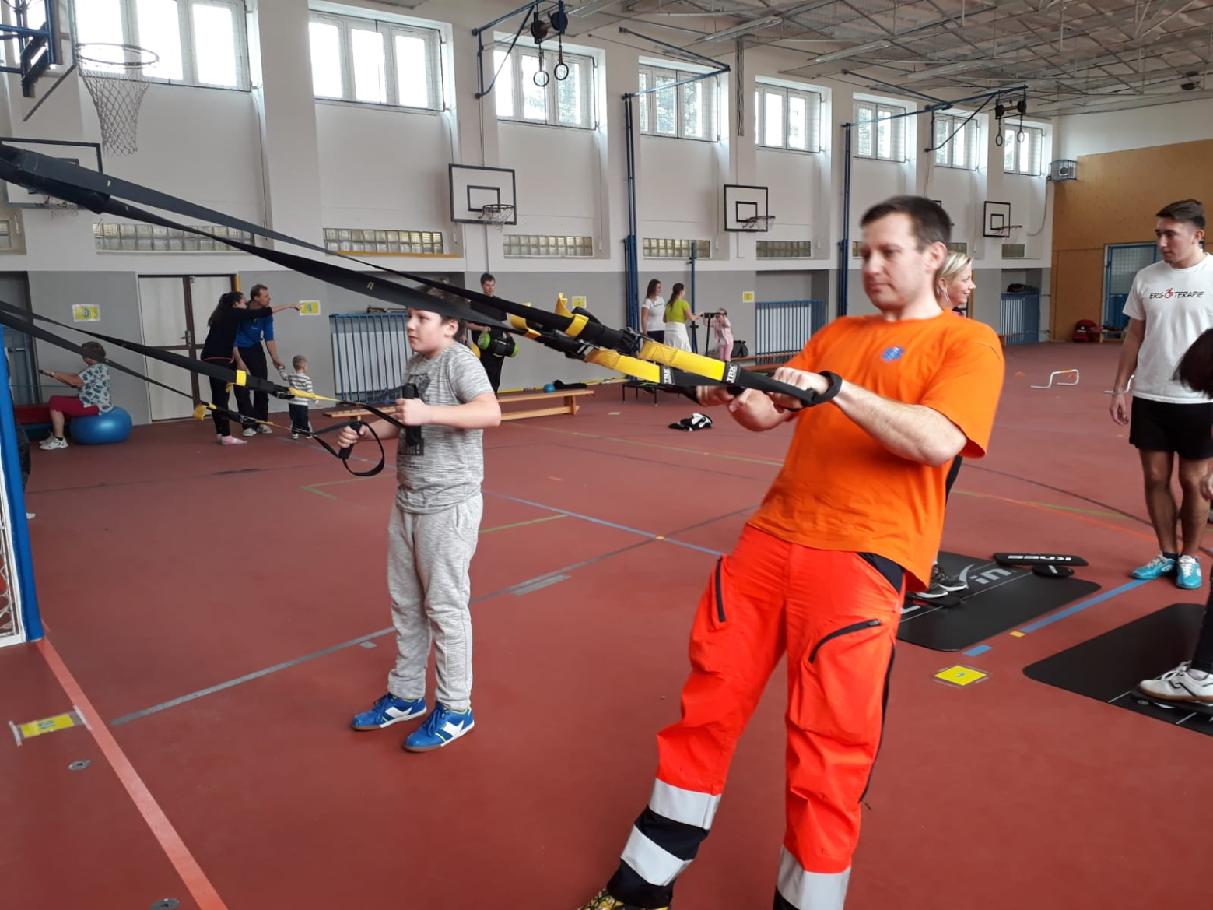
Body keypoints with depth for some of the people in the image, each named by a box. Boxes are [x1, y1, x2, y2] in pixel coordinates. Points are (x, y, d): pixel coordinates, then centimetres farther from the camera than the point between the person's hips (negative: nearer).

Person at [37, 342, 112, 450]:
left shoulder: (97, 369, -19)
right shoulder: (94, 368, 15)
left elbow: (74, 381, -21)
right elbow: (76, 378, 10)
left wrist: (54, 373, -8)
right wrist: (55, 374, 1)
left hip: (95, 406, -11)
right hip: (90, 402, 11)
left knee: (55, 403, -13)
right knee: (56, 400, 16)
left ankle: (59, 440, -9)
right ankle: (55, 435, 16)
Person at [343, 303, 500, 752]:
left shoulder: (459, 360, -14)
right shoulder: (415, 363, 11)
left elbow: (491, 413, -30)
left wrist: (429, 413, -37)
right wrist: (365, 431, 5)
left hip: (448, 506, -8)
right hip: (406, 502, 9)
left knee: (445, 607, 1)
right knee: (405, 603, 17)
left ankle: (455, 709, 17)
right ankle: (406, 695, 33)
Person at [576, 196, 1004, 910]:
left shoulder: (969, 342, 3)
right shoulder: (837, 334, 19)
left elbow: (937, 442, -14)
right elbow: (768, 414, 14)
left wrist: (836, 389, -22)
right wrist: (730, 394, -7)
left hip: (863, 557, -5)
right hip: (771, 538, 6)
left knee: (828, 745, -1)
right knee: (708, 704, 10)